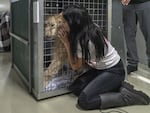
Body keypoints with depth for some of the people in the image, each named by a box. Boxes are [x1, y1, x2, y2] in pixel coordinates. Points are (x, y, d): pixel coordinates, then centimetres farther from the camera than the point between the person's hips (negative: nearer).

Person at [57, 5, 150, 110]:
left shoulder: (82, 40, -27)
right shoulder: (91, 27, -5)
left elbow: (75, 66, -13)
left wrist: (66, 43, -14)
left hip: (114, 71, -9)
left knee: (84, 100, -19)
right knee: (75, 87, 3)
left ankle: (127, 96, -9)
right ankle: (115, 86, 6)